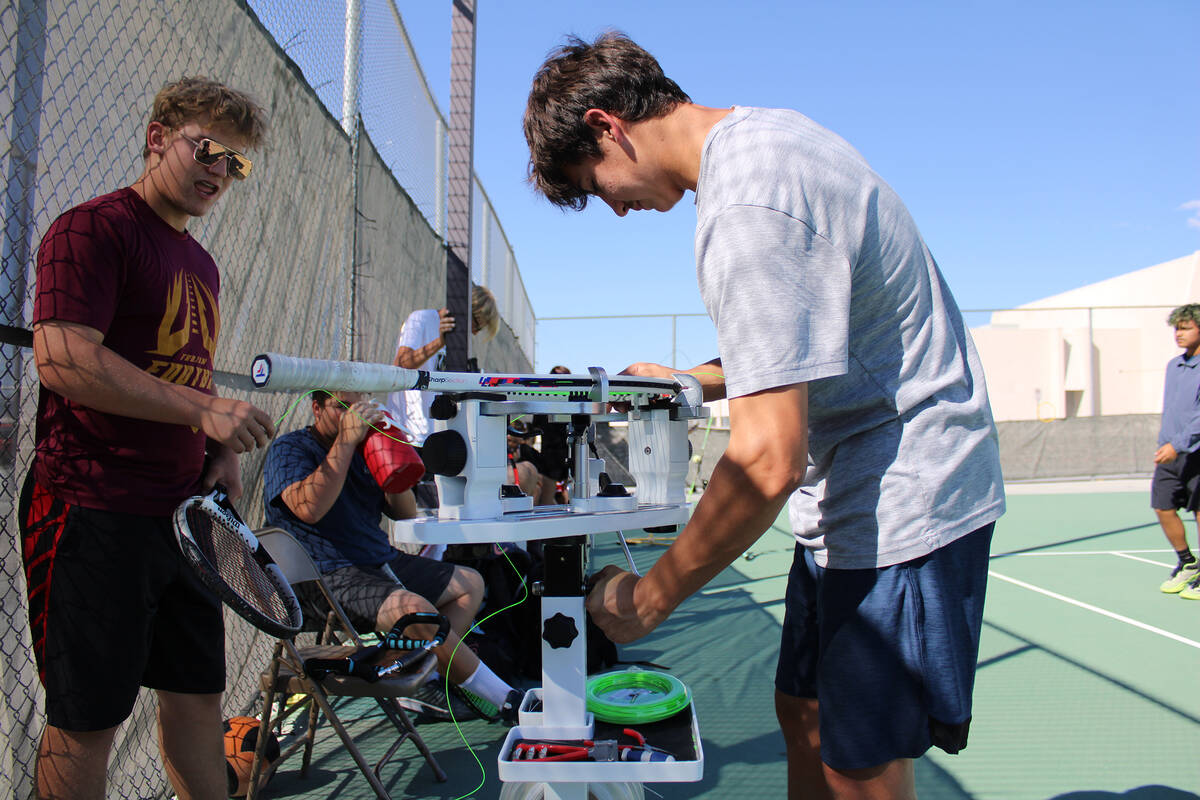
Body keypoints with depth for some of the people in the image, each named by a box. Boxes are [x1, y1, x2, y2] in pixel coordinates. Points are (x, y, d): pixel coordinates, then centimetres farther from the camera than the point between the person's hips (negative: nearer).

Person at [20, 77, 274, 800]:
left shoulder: (202, 264, 17)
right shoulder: (92, 228, -8)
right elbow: (64, 359, -20)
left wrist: (221, 453, 6)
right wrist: (204, 411, -22)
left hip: (183, 514, 8)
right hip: (93, 512, -8)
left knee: (198, 696, 15)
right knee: (87, 722, 3)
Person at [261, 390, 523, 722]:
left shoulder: (361, 451, 18)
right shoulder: (289, 449, -2)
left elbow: (405, 512, 14)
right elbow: (309, 508, -23)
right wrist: (346, 440, -21)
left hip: (382, 562, 9)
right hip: (329, 577, -9)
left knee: (470, 583, 7)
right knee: (413, 607, -32)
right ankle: (504, 700, -17)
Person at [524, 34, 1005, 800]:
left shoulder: (749, 206, -25)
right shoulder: (765, 131, 7)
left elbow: (768, 462, -29)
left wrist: (647, 599, -17)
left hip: (899, 503, -10)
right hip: (860, 502, 10)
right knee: (804, 716, 16)